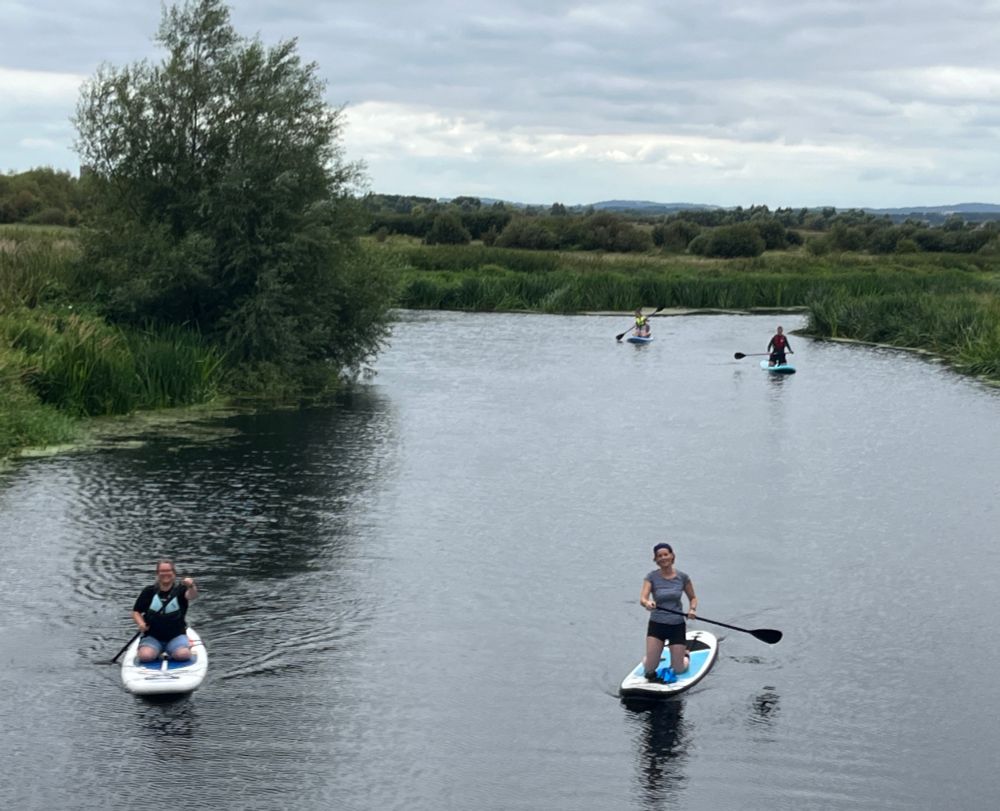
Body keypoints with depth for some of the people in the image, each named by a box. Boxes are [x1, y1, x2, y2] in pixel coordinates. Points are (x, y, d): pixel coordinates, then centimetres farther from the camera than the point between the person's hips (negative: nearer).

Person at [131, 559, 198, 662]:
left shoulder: (180, 590, 0)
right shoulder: (149, 592, 5)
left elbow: (191, 596, -23)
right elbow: (136, 612, 10)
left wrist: (191, 587, -47)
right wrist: (141, 624, -12)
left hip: (176, 635, -1)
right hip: (152, 637, 1)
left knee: (183, 655, -28)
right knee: (145, 656, -28)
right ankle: (156, 651, 8)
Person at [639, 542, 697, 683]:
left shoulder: (682, 577, -3)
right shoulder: (652, 577, -7)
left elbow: (693, 598, 9)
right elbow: (642, 598, -18)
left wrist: (692, 609, -12)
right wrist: (647, 603, -41)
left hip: (677, 625, 1)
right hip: (656, 625, -1)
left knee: (678, 670, 3)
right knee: (649, 669, -7)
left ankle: (685, 654, 38)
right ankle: (651, 657, 30)